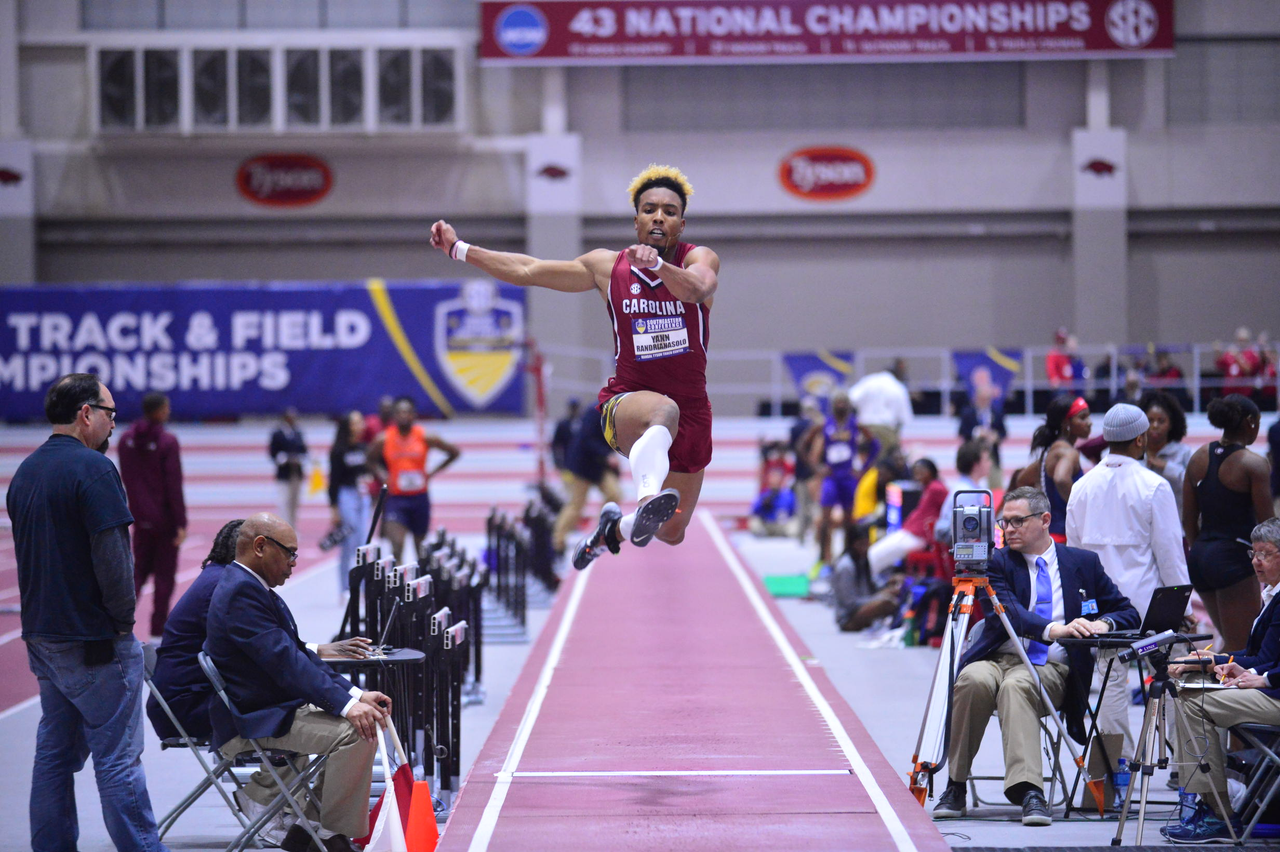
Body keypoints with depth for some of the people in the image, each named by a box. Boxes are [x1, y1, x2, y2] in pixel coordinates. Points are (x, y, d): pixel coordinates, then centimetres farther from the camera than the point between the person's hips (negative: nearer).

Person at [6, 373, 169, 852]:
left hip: (42, 637, 8)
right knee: (117, 758, -5)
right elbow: (112, 556, -19)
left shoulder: (25, 472, 12)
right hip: (95, 641, -8)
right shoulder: (92, 468, -15)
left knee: (55, 753, 12)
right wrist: (123, 619, -7)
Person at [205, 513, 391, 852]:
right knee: (356, 733, -24)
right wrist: (347, 705, -29)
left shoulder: (251, 587, 15)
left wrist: (355, 695, 3)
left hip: (274, 707, 11)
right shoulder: (241, 592, -18)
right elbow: (284, 661, -26)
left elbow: (297, 654, 14)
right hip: (251, 719, -11)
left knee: (365, 718, 12)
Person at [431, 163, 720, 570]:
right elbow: (528, 270, 12)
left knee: (671, 533, 10)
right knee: (663, 410, -41)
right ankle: (648, 499, -68)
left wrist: (658, 265, -50)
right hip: (628, 401, -2)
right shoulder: (607, 267, 3)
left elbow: (697, 289, -30)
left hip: (692, 412, 2)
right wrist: (459, 249, 12)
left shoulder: (698, 259, -4)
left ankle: (616, 525, 45)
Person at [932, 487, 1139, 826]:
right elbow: (1007, 612, -11)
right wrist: (1053, 630, -29)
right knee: (974, 680, -35)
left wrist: (1103, 623, -10)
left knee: (1016, 685, -36)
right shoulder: (998, 562, 8)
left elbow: (1127, 612, 14)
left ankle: (1027, 791, -47)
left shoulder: (1084, 563, 13)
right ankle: (955, 788, -24)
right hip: (997, 658, 1)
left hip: (1050, 668, -1)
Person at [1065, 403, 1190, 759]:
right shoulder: (1153, 486, -9)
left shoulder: (1082, 486, 7)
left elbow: (1073, 547, 13)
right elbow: (1169, 549, -7)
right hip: (1143, 597, -4)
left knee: (1110, 679, 7)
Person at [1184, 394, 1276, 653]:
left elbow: (1188, 521, 11)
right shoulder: (1253, 464, -11)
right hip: (1234, 558, -7)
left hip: (1199, 557, 7)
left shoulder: (1198, 459, 8)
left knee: (1230, 640, 22)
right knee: (1241, 650, -1)